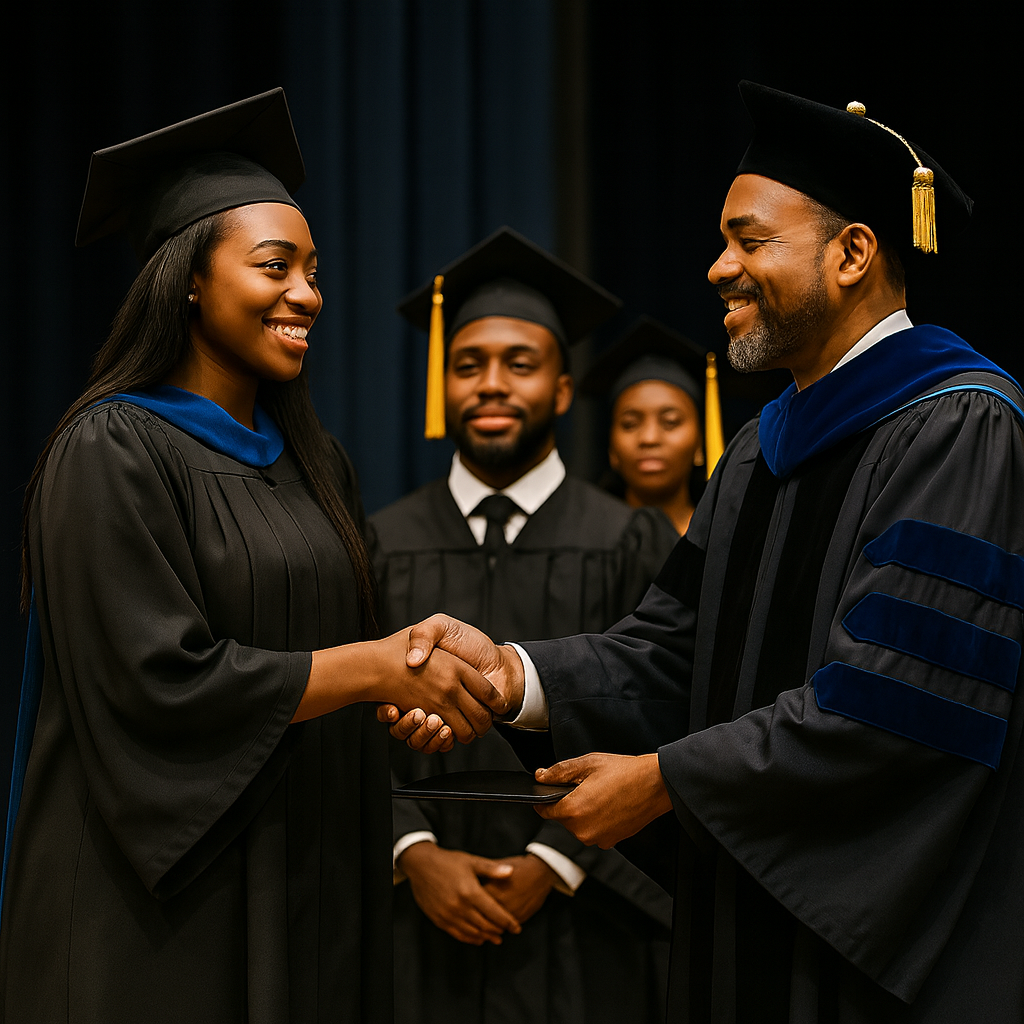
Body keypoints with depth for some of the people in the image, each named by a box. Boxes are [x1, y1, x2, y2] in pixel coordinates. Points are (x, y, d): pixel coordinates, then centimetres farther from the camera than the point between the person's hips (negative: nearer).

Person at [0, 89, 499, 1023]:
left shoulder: (313, 460, 11)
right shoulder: (110, 452, -12)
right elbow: (160, 679, -20)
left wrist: (414, 682, -5)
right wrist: (377, 666, -19)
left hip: (306, 891, 7)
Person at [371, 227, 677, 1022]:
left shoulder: (632, 546, 0)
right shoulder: (385, 545, 6)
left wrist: (554, 865, -12)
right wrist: (416, 854, -11)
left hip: (580, 934, -1)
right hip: (423, 928, 2)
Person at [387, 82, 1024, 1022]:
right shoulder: (765, 448, 14)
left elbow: (888, 701, -22)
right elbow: (674, 652, 7)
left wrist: (664, 780, -16)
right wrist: (509, 671, -12)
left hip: (898, 945, -8)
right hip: (751, 920, 8)